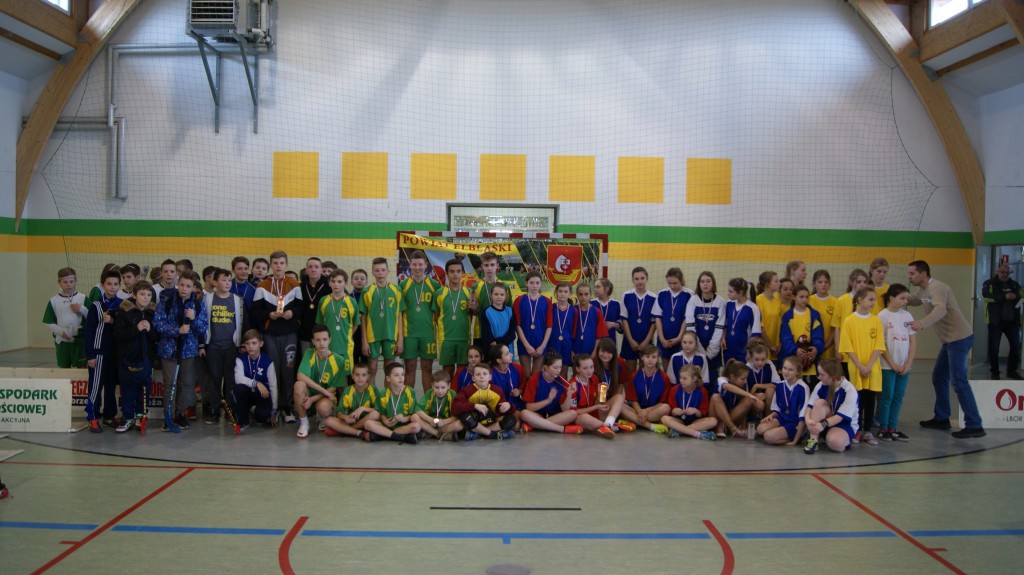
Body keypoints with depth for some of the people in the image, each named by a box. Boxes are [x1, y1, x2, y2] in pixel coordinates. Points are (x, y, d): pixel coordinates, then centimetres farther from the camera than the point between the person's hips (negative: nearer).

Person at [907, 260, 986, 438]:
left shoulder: (936, 288, -20)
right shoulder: (923, 290, 10)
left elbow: (941, 310, -38)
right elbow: (913, 301, 30)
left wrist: (922, 324, -53)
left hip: (959, 338, -10)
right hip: (950, 339, 10)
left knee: (958, 381, -12)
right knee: (939, 377, 15)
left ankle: (974, 425, -10)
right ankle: (941, 418, 25)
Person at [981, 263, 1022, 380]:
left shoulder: (1014, 284, 12)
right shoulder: (990, 283, -1)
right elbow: (985, 295, -18)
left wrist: (1018, 298, -14)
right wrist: (1005, 297, -27)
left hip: (1012, 321, 4)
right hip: (996, 321, -4)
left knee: (1016, 346, 6)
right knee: (994, 348, 1)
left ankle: (1011, 371, 20)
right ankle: (994, 372, 14)